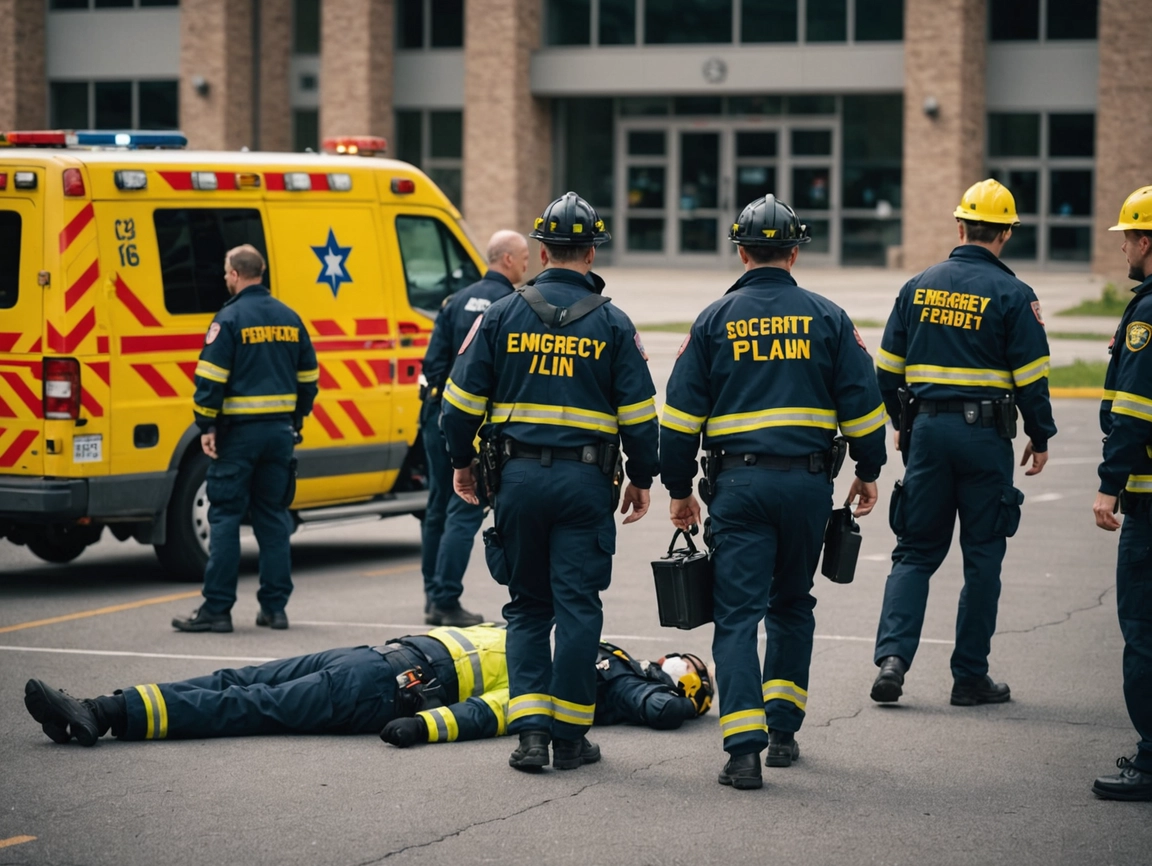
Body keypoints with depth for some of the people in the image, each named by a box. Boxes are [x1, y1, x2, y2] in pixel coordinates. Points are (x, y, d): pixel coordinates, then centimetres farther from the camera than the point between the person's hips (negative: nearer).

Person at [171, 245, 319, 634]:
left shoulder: (230, 318, -9)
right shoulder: (289, 318, 10)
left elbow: (211, 378, -15)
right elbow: (308, 376, 15)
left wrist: (206, 426, -11)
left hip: (239, 432, -6)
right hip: (280, 433, 6)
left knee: (225, 517, -2)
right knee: (273, 516, 11)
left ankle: (217, 608, -3)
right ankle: (274, 606, 11)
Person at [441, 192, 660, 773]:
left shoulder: (503, 315, 2)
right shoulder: (612, 325, 0)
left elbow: (462, 399, 2)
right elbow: (639, 413, -1)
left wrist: (462, 461, 16)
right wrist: (642, 478, 11)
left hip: (518, 478, 1)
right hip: (585, 481, -1)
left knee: (527, 607, 11)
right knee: (577, 606, 3)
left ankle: (530, 730, -1)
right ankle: (569, 735, 5)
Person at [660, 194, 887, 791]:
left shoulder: (714, 321, 3)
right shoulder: (827, 318, 4)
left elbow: (681, 413, 2)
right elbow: (861, 402, 4)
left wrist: (679, 488, 10)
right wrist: (868, 471, 17)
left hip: (738, 484, -1)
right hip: (807, 481, 1)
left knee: (739, 614, -2)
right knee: (792, 607, 19)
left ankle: (744, 748, -14)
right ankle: (782, 730, 20)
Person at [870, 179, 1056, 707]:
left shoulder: (918, 287, 6)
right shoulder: (1012, 296, -6)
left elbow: (888, 367, 9)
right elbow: (1030, 377, -7)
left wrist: (901, 425, 21)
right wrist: (1041, 437, 5)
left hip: (927, 429, 3)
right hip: (985, 433, -3)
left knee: (916, 549, 10)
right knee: (982, 557, 5)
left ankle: (892, 656, -7)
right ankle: (971, 678, 9)